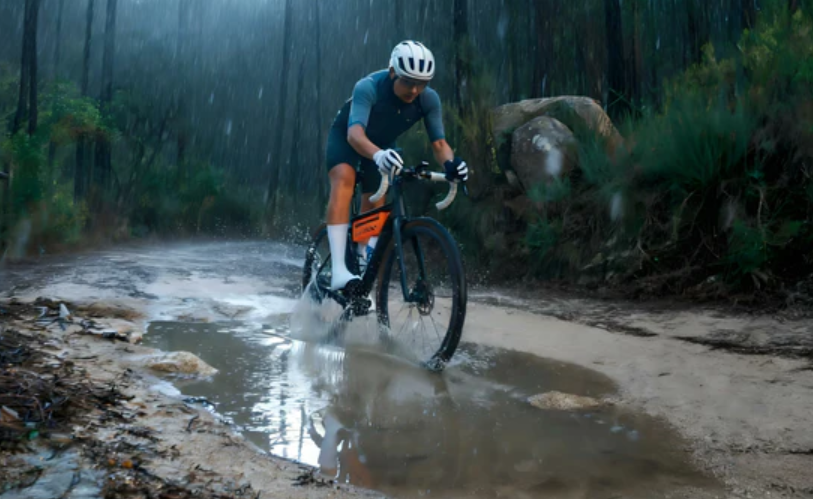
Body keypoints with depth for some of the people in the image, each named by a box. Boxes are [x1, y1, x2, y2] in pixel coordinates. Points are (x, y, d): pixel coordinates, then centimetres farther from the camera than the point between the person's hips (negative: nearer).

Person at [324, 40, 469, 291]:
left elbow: (438, 142, -26)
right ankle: (338, 271, -40)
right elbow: (355, 133, -50)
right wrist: (378, 155, -71)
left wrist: (450, 162, -49)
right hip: (346, 137, -5)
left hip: (383, 143, 5)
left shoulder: (429, 99, -25)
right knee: (344, 178, -32)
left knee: (374, 206, 5)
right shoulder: (368, 87, -37)